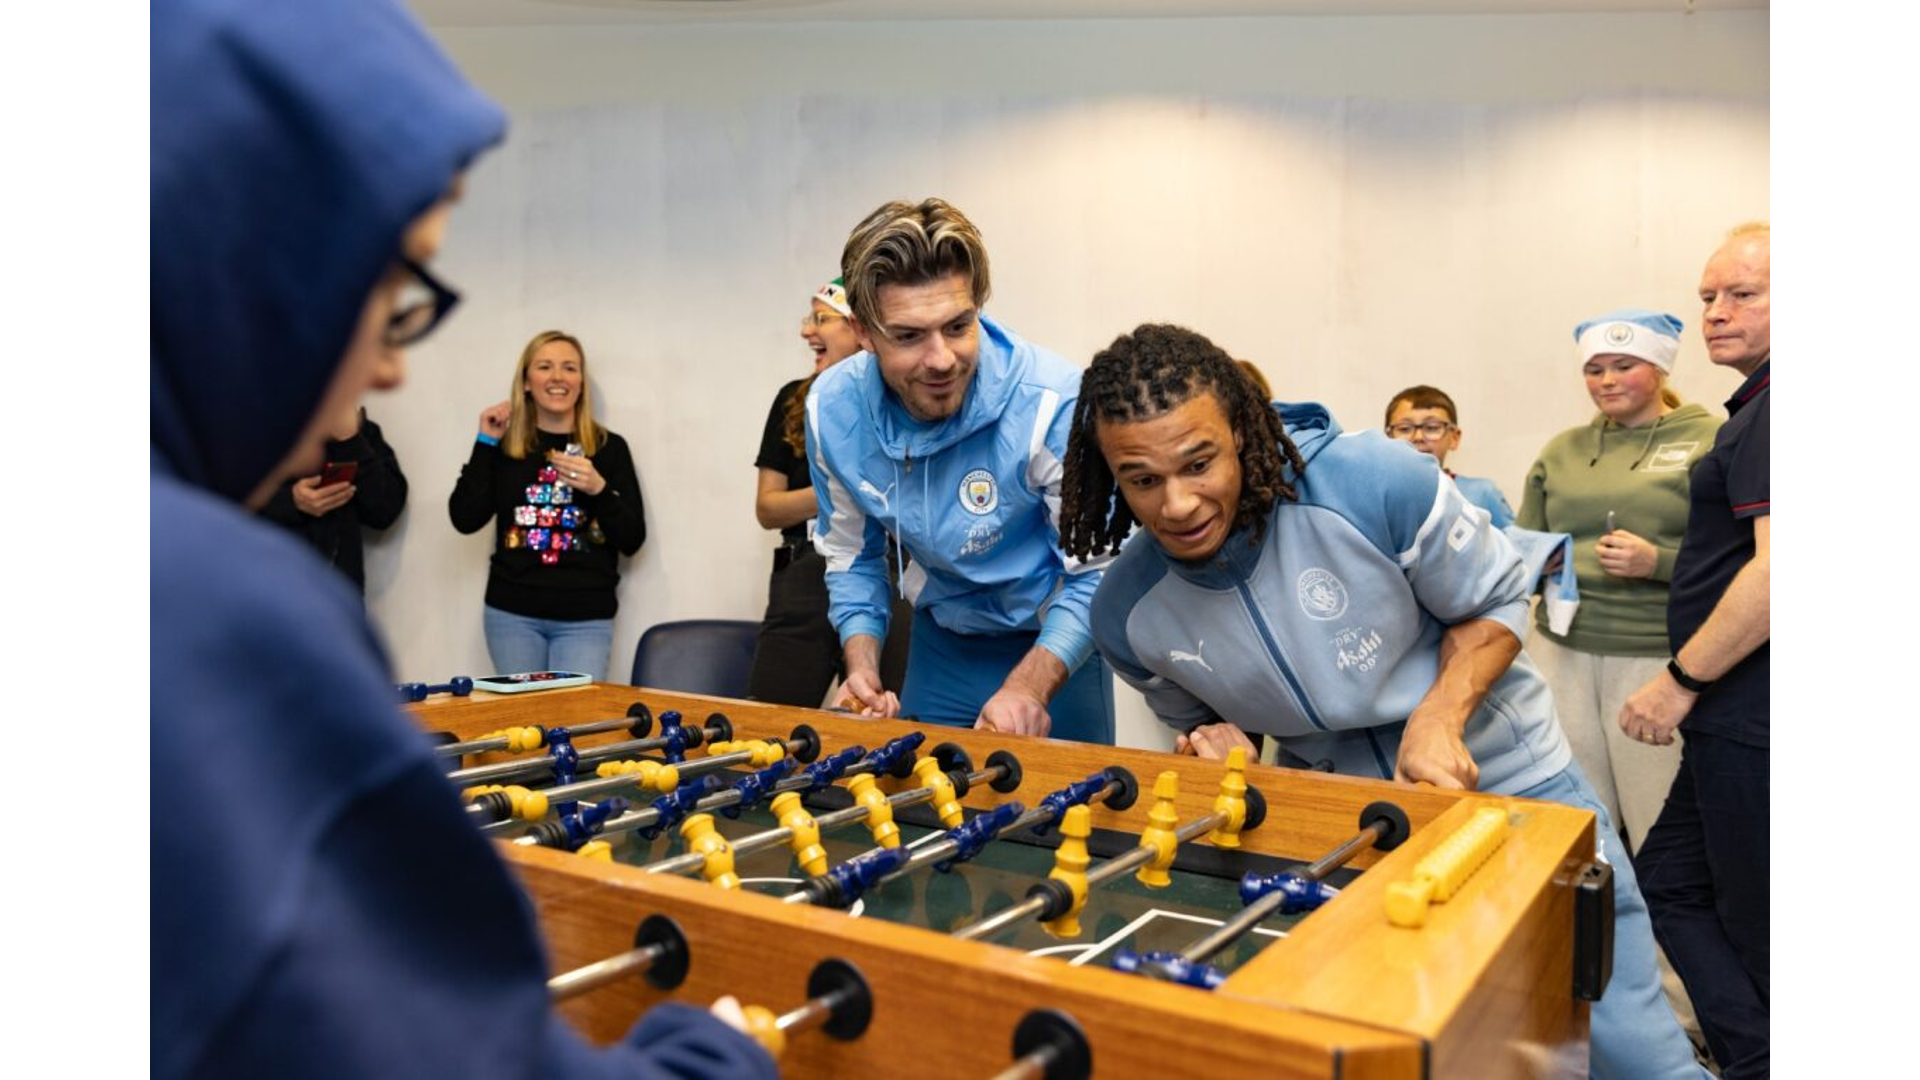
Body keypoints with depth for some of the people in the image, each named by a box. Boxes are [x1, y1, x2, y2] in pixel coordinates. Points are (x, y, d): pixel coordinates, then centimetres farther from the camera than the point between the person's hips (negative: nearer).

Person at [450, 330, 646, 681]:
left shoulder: (609, 447, 3)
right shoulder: (504, 445, 6)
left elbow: (632, 540, 0)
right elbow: (465, 520, -3)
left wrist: (599, 489, -16)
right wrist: (485, 443, -4)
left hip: (586, 618, -1)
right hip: (512, 613, 1)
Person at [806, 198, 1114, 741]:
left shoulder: (1053, 403, -31)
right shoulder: (832, 409, -16)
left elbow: (1094, 575, -23)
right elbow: (852, 557, -1)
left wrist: (1028, 686, -36)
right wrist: (862, 666, -15)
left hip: (1054, 646, -3)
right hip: (940, 642, 4)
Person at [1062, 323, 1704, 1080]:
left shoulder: (1376, 486, -26)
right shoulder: (1127, 616, -16)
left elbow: (1496, 603, -10)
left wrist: (1439, 719, -26)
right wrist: (1217, 743, -18)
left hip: (1497, 769, -1)